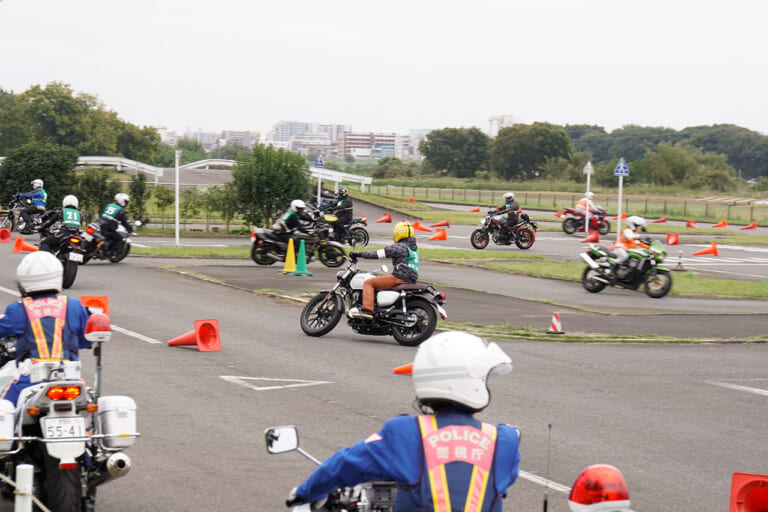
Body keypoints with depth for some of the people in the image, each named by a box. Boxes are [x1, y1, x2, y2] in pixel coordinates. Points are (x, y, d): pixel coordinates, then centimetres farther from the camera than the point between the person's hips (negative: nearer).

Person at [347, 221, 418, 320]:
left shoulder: (399, 247, -8)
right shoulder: (414, 248, 20)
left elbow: (378, 254, -12)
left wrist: (359, 254, -7)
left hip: (399, 278, -10)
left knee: (368, 283, -11)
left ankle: (367, 309, -28)